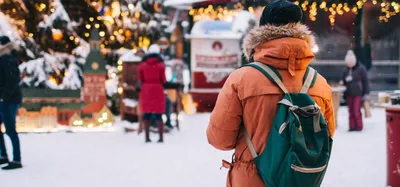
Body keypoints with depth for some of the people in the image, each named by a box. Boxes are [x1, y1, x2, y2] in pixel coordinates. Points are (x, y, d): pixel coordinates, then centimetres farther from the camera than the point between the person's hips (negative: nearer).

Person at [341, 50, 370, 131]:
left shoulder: (361, 68, -5)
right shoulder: (346, 70, 11)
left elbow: (365, 81, -4)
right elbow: (344, 79, 22)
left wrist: (366, 93, -6)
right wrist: (343, 82, -3)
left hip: (358, 94, -5)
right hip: (349, 94, 5)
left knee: (356, 111, -9)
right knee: (351, 111, 6)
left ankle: (359, 127, 1)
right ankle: (352, 127, 12)